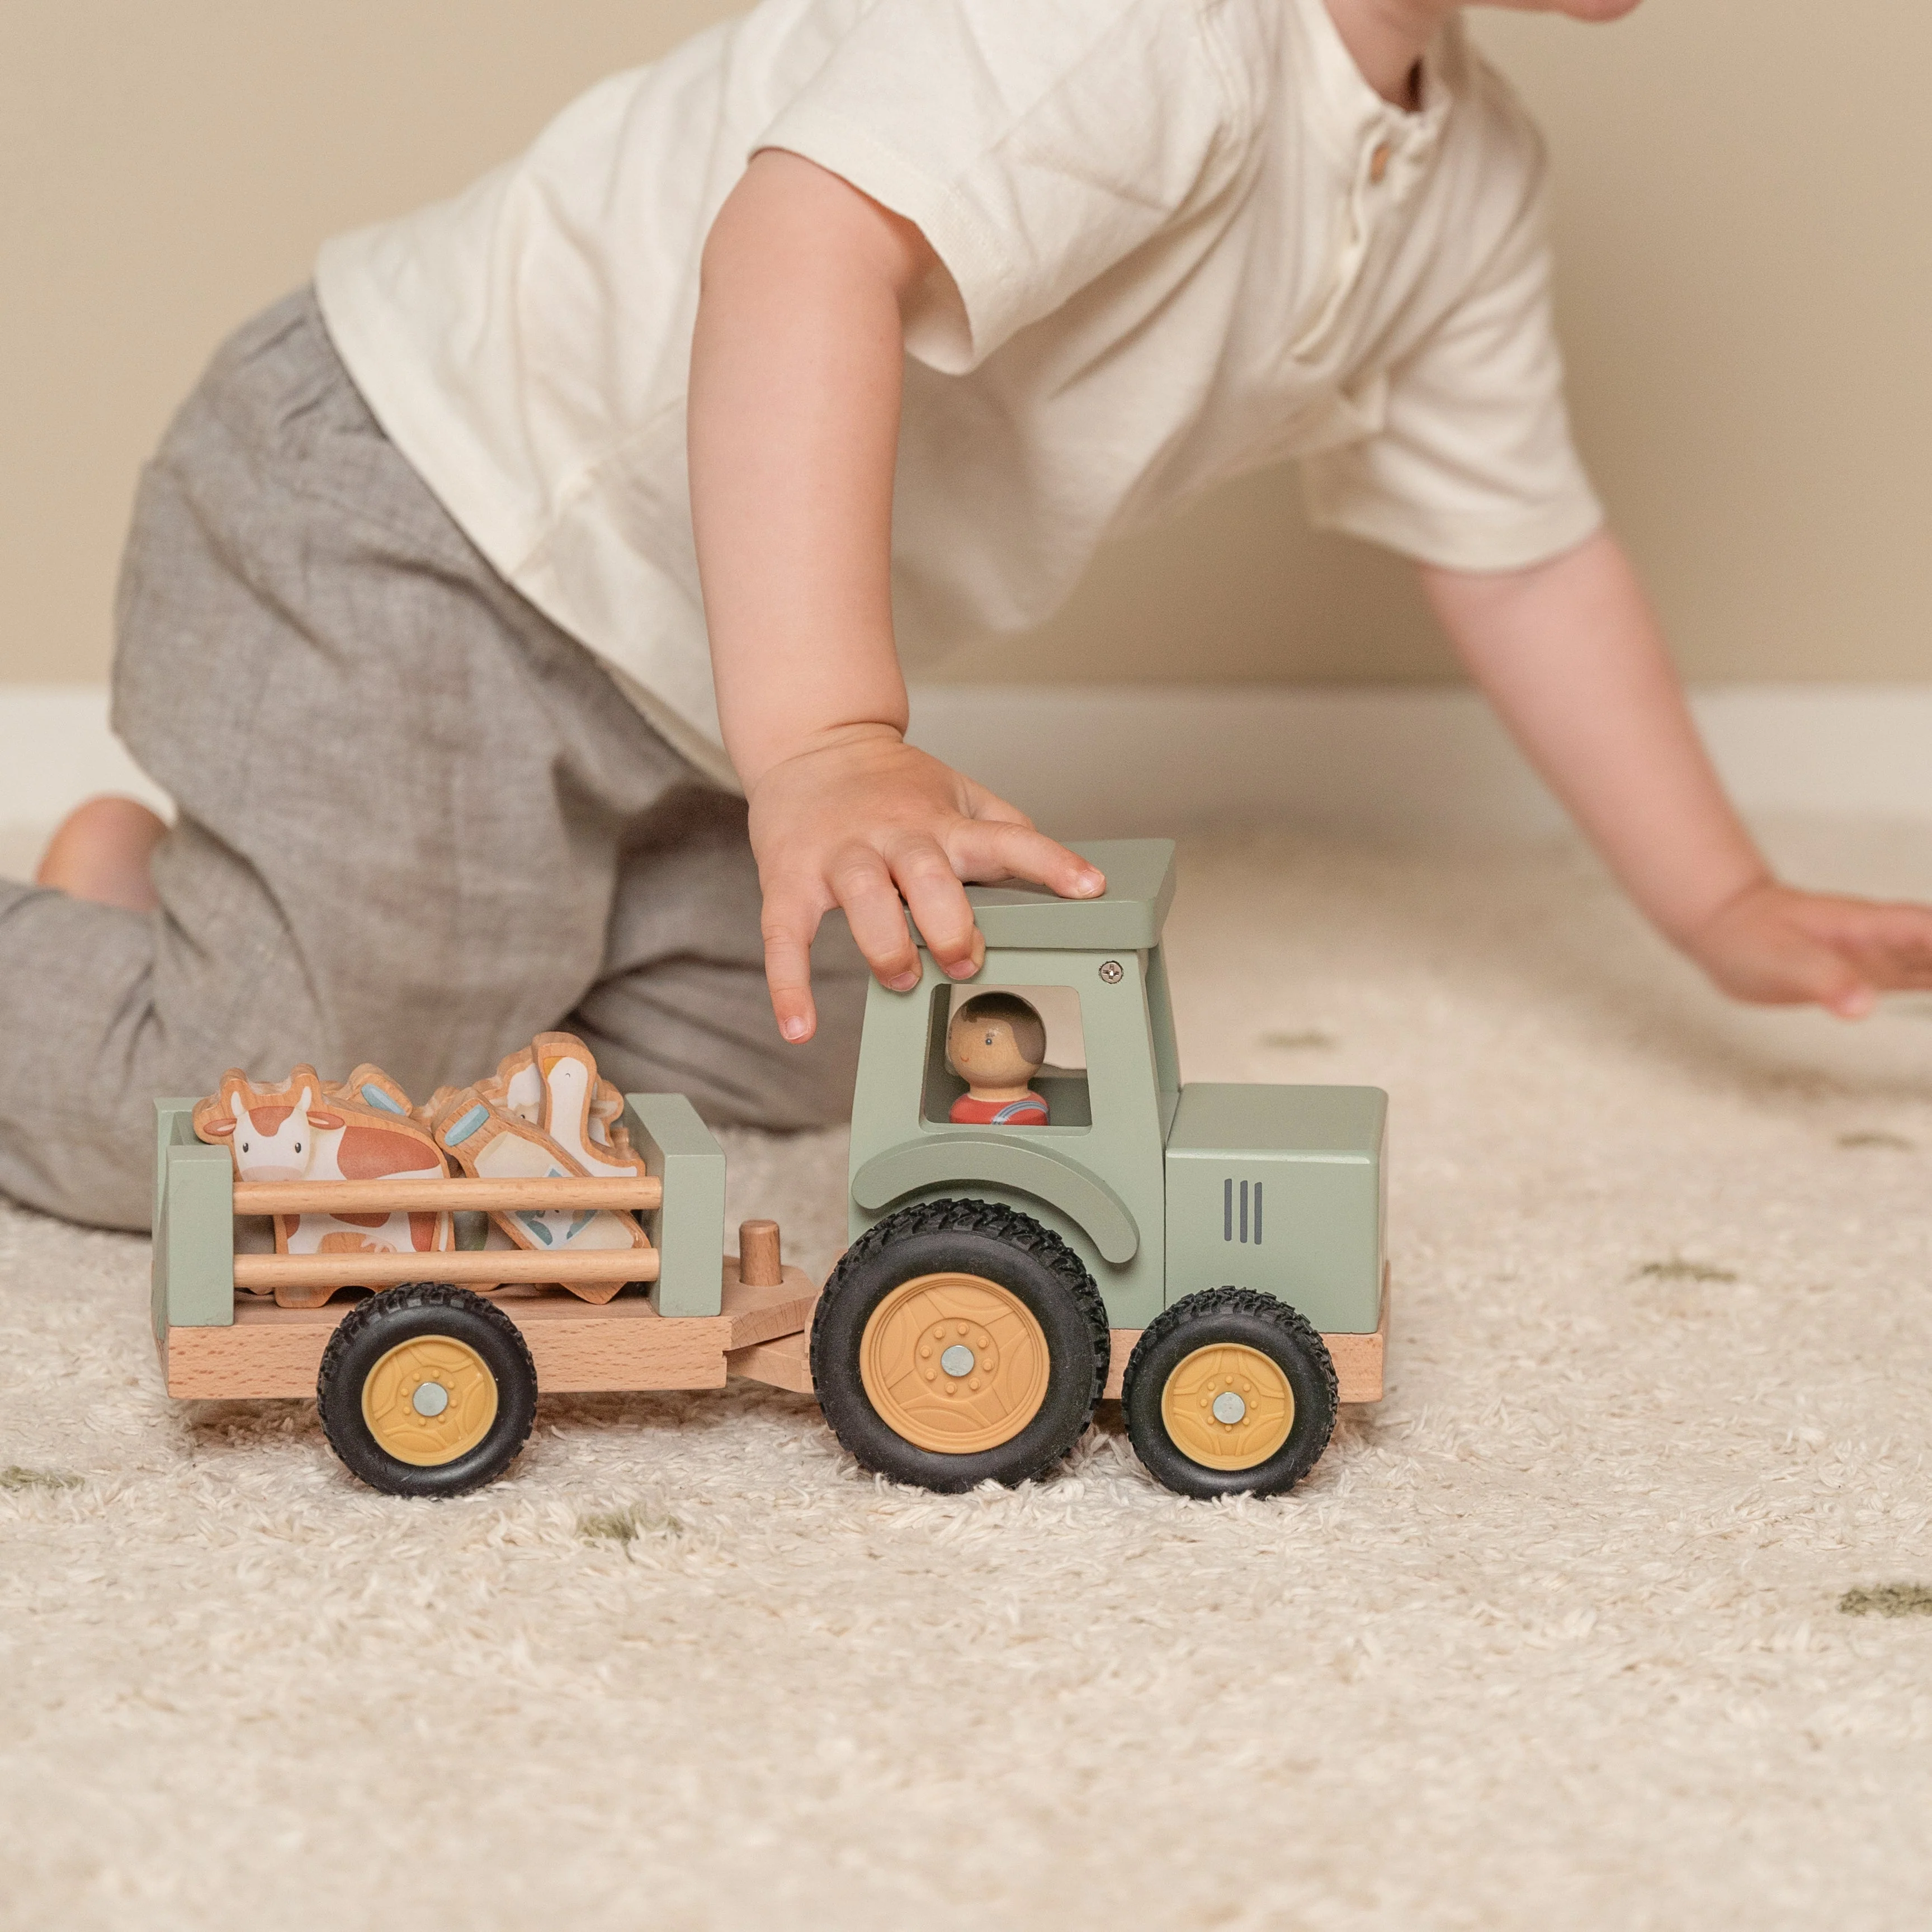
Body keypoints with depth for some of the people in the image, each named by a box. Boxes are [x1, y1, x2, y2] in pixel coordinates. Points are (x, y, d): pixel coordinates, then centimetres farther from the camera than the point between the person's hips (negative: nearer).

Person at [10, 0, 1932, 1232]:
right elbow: (810, 243, -45)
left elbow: (1517, 544, 13)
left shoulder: (1467, 185, 2)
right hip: (416, 510, -9)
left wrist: (1723, 908, 11)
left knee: (754, 1070, 16)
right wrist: (826, 753, -55)